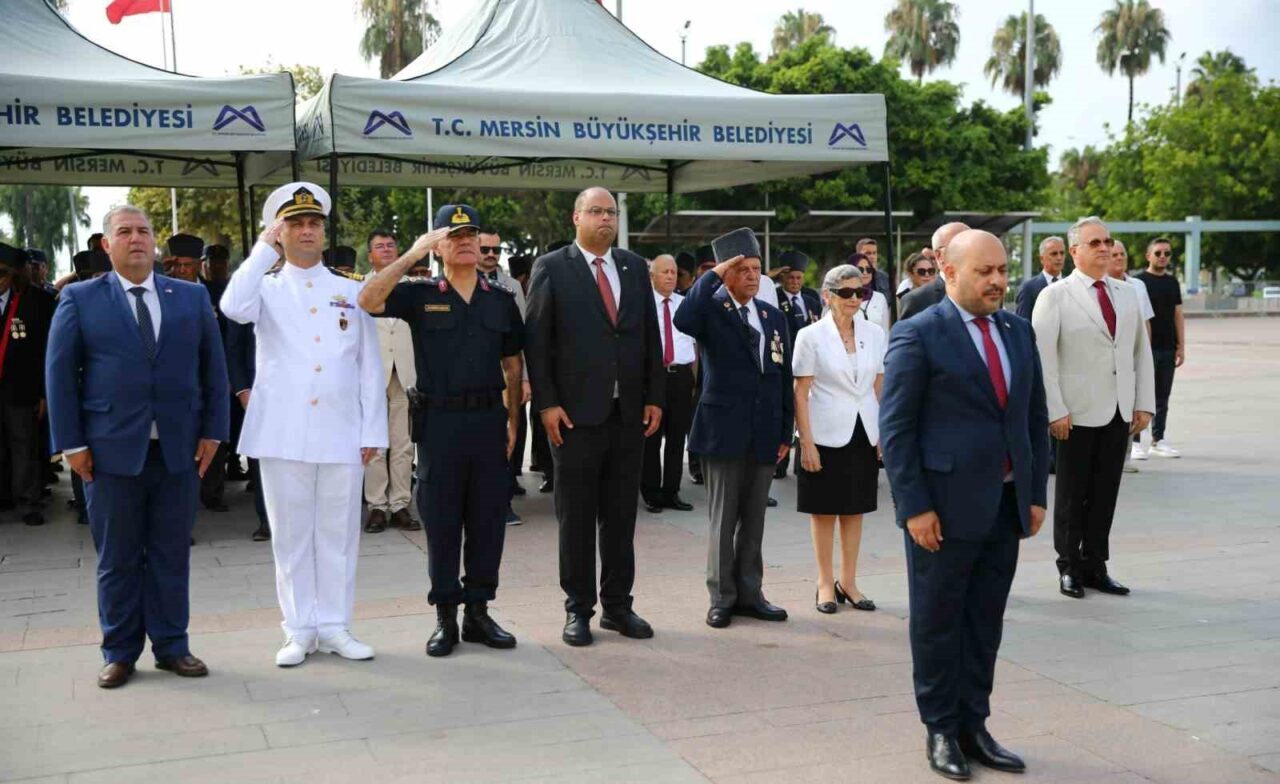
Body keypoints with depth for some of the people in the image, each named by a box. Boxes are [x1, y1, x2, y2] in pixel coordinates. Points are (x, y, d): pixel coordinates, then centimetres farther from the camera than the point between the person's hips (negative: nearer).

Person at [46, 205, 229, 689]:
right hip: (111, 449, -1)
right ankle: (119, 653, 19)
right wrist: (71, 444, -4)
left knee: (172, 554, 8)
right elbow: (59, 374, 2)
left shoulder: (193, 297, 9)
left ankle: (172, 646, 19)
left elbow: (213, 368, 9)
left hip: (179, 448, 2)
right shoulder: (80, 299, 4)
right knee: (117, 557, 7)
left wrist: (212, 432, 2)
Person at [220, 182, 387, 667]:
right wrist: (263, 249, -9)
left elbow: (370, 367, 9)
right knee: (291, 534, 5)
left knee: (338, 532, 6)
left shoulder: (351, 292, 10)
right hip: (283, 433, -1)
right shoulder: (266, 289, 6)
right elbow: (233, 308, -19)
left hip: (341, 432, 1)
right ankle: (299, 630, 14)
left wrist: (373, 432, 3)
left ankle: (334, 627, 16)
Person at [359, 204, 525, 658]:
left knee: (487, 521, 6)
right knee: (442, 523, 4)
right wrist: (412, 254, -17)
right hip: (441, 421, -2)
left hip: (489, 420, 2)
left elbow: (513, 365, 13)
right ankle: (445, 617, 13)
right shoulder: (421, 296, 2)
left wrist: (513, 421, 7)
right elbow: (368, 301, -16)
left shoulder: (501, 300, 10)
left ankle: (478, 612, 17)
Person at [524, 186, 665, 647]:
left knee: (621, 515, 10)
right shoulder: (551, 268, -1)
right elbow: (536, 340, -5)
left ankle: (617, 605, 20)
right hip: (575, 414, -4)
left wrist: (654, 398, 6)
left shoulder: (635, 268, 11)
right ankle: (578, 609, 14)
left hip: (629, 413, 4)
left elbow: (650, 336, 12)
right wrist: (546, 403, -11)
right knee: (576, 517, 4)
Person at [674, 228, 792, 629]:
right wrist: (712, 276, -21)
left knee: (754, 520, 12)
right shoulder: (712, 310, -4)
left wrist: (785, 431, 9)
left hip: (764, 435, 4)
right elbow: (683, 319, -29)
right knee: (723, 520, 4)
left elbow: (784, 378, 12)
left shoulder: (774, 317, 11)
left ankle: (749, 593, 22)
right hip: (724, 431, -4)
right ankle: (721, 597, 14)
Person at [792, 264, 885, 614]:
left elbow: (880, 388, 9)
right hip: (826, 436, -3)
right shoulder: (811, 337, -7)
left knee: (855, 509, 11)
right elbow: (801, 394, -7)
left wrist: (885, 433, 4)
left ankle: (848, 582, 22)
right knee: (824, 510, 6)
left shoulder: (875, 334, 3)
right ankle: (825, 583, 17)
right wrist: (807, 443, -11)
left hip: (864, 434, 3)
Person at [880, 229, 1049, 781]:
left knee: (985, 623, 13)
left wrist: (1036, 494, 9)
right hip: (945, 507, -6)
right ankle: (940, 730, 21)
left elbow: (1035, 417, 15)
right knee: (937, 624, 7)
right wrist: (914, 507, -14)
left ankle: (973, 726, 25)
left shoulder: (1019, 332, 11)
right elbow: (895, 428, -11)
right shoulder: (918, 335, -9)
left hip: (1005, 507, 6)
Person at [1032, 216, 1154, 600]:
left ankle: (1095, 566, 20)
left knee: (1105, 494, 9)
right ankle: (1070, 568, 18)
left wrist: (1144, 404, 7)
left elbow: (1142, 352, 13)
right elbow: (1042, 357, -10)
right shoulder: (1055, 295, -5)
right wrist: (1055, 411, -15)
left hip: (1119, 413, 4)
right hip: (1078, 414, -4)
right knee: (1072, 496, 6)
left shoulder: (1127, 295, 12)